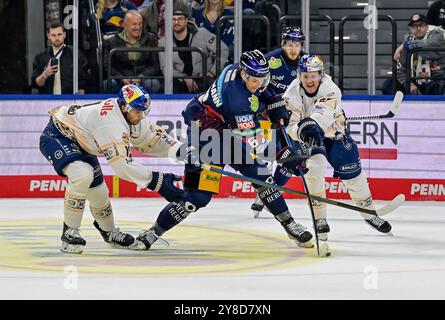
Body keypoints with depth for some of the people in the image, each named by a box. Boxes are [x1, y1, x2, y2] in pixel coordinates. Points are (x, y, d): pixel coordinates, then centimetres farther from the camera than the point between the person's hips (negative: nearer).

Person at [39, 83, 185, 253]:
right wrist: (156, 181, -38)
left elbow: (155, 138, 1)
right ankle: (69, 233, -17)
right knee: (83, 175, -32)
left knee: (98, 190, 13)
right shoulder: (111, 120, -37)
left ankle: (109, 232, 40)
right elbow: (122, 164, -40)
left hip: (79, 141, 9)